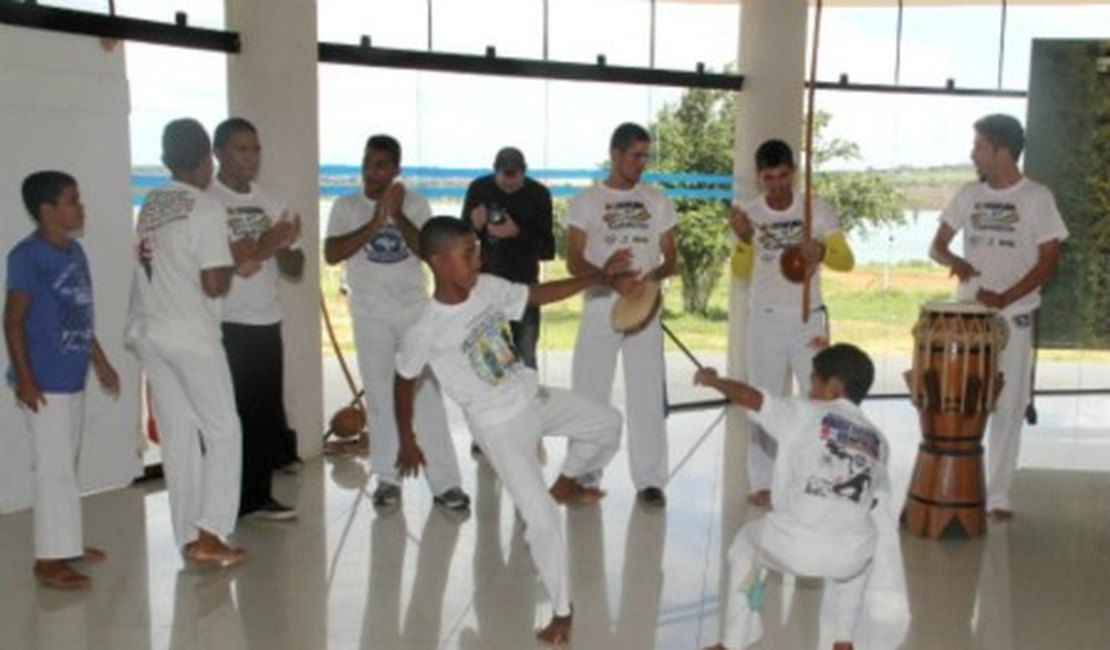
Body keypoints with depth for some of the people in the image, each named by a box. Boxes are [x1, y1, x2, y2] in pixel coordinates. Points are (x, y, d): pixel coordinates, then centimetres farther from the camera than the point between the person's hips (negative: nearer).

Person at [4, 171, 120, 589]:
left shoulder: (75, 252, 10)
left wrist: (100, 362, 22)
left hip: (73, 378, 8)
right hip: (44, 382, -8)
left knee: (66, 466, 17)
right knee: (53, 468, -4)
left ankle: (64, 542, 30)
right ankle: (48, 559, 4)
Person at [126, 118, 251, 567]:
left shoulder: (150, 205, 11)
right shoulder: (205, 209, -12)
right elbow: (214, 285, -16)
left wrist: (224, 256, 16)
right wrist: (235, 258, 2)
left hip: (150, 333, 7)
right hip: (191, 336, -7)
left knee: (178, 437, 11)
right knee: (223, 431, 4)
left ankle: (188, 537, 15)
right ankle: (208, 535, -1)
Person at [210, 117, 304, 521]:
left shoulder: (268, 204, 14)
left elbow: (294, 271, 14)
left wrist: (287, 245, -7)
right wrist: (260, 248, -21)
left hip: (267, 325, 7)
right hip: (225, 328, -7)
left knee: (267, 413, 9)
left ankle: (259, 496, 20)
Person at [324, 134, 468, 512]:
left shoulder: (415, 204, 1)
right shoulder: (346, 207, 0)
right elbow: (331, 254, -13)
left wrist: (398, 217, -18)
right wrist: (374, 223, -19)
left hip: (415, 311, 0)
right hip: (371, 315, 0)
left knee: (428, 394, -2)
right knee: (381, 397, 5)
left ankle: (445, 482, 1)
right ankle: (387, 479, 15)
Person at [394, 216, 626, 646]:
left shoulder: (488, 288, -9)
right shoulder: (426, 330, -24)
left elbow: (539, 294, 5)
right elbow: (404, 382, -8)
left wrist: (599, 276, 0)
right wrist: (407, 442, 2)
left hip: (534, 399, 7)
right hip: (499, 425, -6)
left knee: (607, 422, 19)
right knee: (541, 517, -7)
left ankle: (566, 483, 41)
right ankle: (562, 610, 12)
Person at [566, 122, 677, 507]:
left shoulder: (657, 202, 8)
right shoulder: (586, 201, 1)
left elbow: (670, 258, 8)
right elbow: (573, 261, -4)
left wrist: (654, 275, -16)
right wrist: (612, 280, -21)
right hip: (600, 307, -1)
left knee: (647, 396, 2)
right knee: (589, 393, 3)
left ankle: (649, 479, 8)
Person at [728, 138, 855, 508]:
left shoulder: (816, 209, -4)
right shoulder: (750, 213, -3)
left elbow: (846, 261, -6)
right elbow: (741, 272, -6)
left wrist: (822, 249, -27)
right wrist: (743, 240, -25)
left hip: (809, 318, 0)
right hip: (766, 320, 0)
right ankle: (762, 482, 12)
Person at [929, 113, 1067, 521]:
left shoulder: (1036, 198, -5)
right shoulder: (969, 195, 6)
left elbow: (1049, 260, -7)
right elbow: (936, 246, 9)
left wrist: (1004, 298, -20)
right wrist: (953, 260, -15)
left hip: (1013, 319, -3)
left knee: (1007, 408, 2)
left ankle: (998, 496, 11)